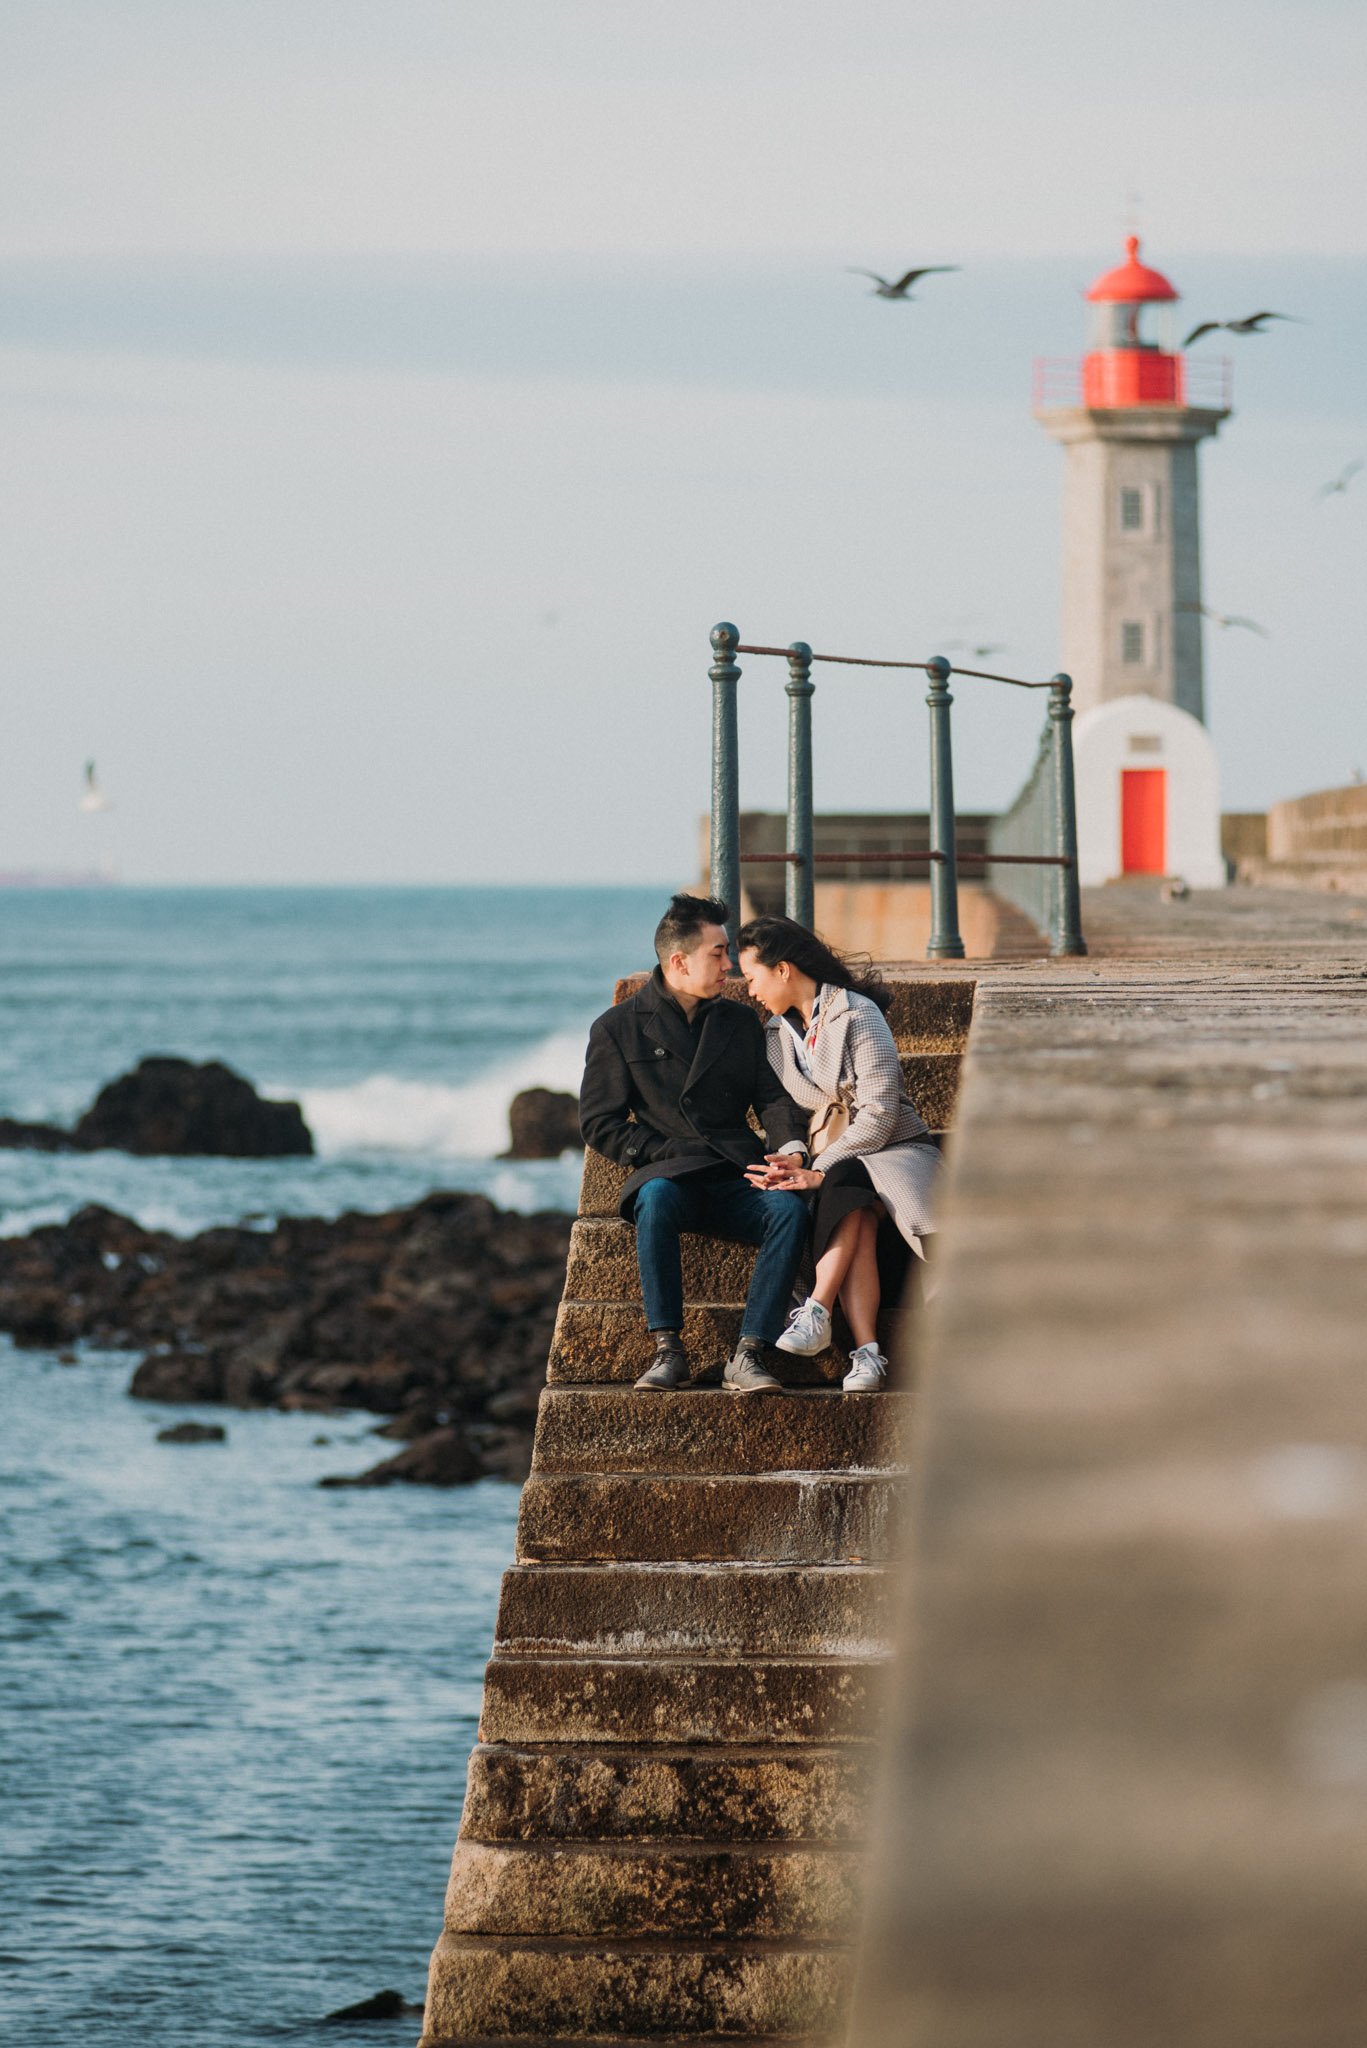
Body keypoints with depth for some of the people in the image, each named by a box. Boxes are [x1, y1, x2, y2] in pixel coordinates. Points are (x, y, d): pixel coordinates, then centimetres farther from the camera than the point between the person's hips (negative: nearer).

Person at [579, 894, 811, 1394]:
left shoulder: (740, 1022, 21)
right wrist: (665, 1152, -8)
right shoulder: (618, 1029, 9)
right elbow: (600, 1123, 5)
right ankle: (668, 1350, -32)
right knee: (656, 1200, -39)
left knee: (790, 1208, -31)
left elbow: (772, 1097, 11)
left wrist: (791, 1148, -11)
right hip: (669, 1174, -2)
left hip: (735, 1179, 3)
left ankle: (747, 1357, -36)